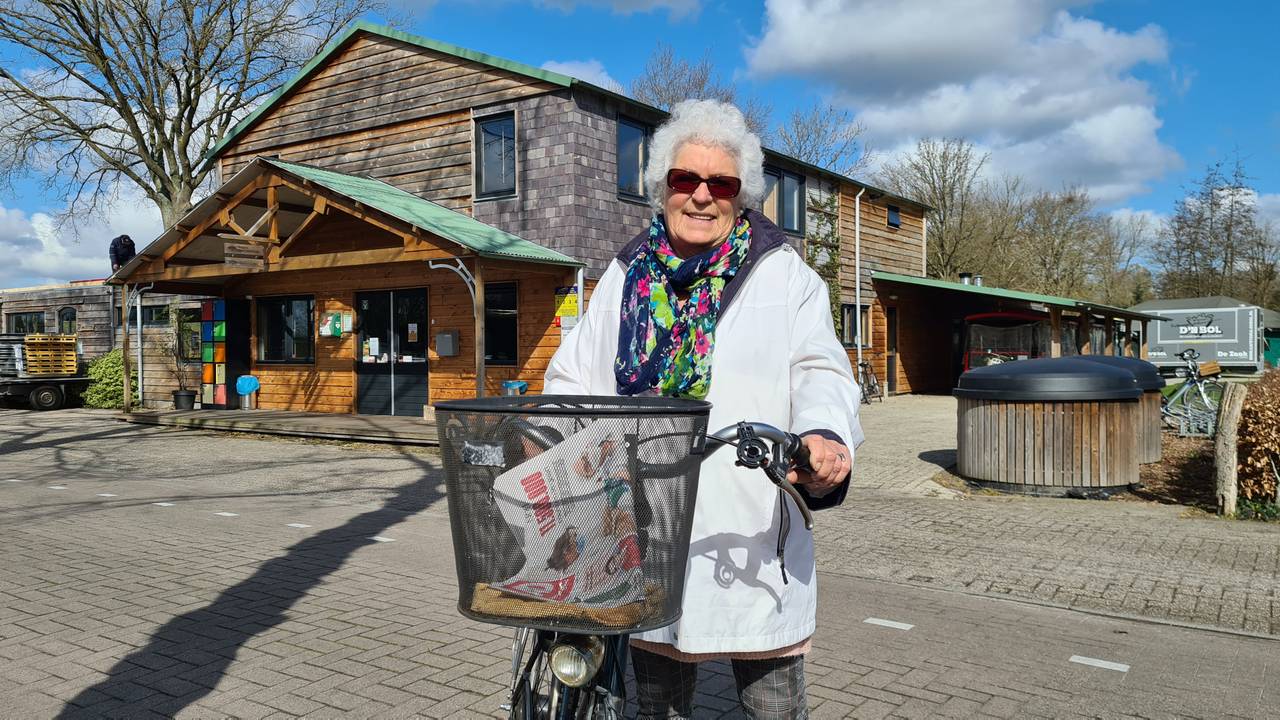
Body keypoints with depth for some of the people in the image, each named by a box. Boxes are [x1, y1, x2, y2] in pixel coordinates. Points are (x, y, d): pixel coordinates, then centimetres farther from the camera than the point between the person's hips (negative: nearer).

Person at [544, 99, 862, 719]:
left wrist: (823, 435, -31)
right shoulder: (624, 279, 12)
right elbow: (572, 379, 10)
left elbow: (819, 372, -9)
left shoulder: (783, 277, 2)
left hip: (750, 540, -2)